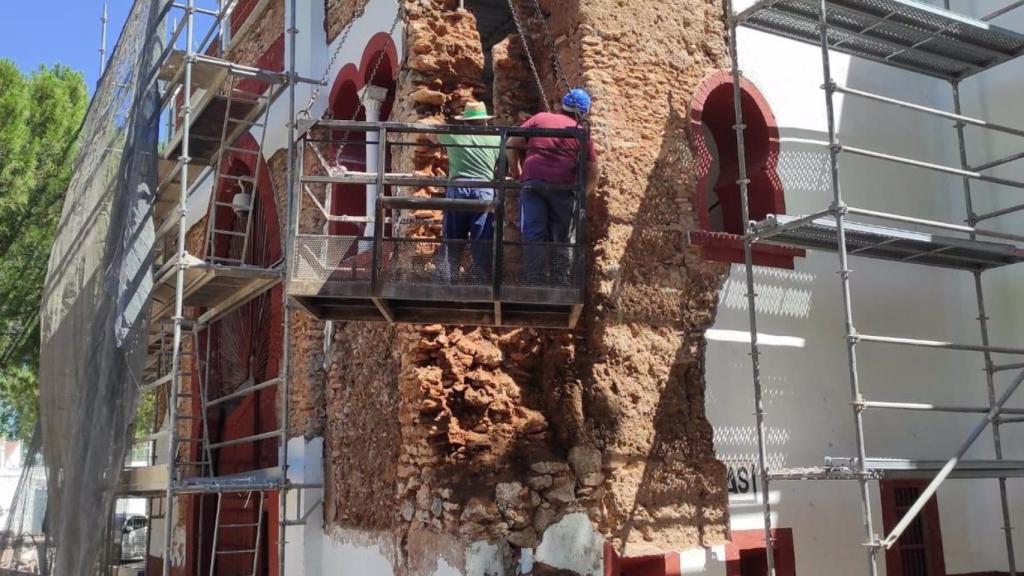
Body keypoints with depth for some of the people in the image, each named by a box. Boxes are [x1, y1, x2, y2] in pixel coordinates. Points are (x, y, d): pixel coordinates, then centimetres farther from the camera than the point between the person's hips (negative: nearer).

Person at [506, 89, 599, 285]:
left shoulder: (539, 118, 18)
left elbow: (511, 145, 15)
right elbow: (592, 177, 14)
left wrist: (516, 172, 25)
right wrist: (579, 194, 26)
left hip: (532, 182, 0)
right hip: (563, 187, 0)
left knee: (533, 235, 0)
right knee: (561, 239, 10)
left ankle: (535, 284, -5)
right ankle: (561, 287, 11)